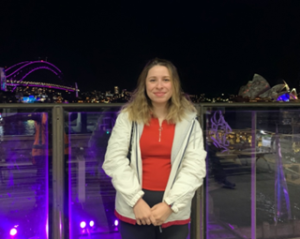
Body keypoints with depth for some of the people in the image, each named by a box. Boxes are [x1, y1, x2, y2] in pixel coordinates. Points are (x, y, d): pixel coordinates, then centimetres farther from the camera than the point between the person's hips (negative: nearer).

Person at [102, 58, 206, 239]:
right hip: (134, 209, 0)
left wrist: (169, 204, -13)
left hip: (174, 212, 1)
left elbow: (195, 166, -4)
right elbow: (114, 160, -5)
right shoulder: (128, 117, 1)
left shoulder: (189, 120, 1)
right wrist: (136, 200, -12)